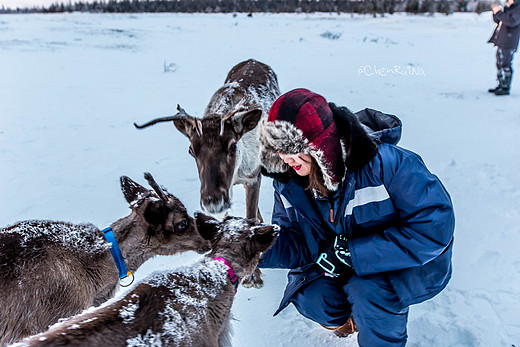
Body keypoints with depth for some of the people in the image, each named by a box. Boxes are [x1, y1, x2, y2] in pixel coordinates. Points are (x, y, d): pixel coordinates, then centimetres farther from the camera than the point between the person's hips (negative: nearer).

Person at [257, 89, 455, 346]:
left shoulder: (383, 161, -30)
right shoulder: (288, 180, -12)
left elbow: (435, 225, -30)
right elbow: (299, 242, -9)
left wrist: (354, 253, -31)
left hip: (411, 261, -4)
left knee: (368, 292, -31)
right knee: (311, 296, -18)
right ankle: (351, 320, 19)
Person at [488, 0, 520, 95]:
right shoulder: (507, 8, 15)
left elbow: (511, 22, -27)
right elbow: (497, 20, 22)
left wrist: (499, 12, -25)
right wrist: (495, 12, 2)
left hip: (508, 44, -9)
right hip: (501, 43, 9)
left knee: (506, 65, -7)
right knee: (500, 65, 14)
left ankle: (506, 88, -2)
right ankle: (501, 85, 23)